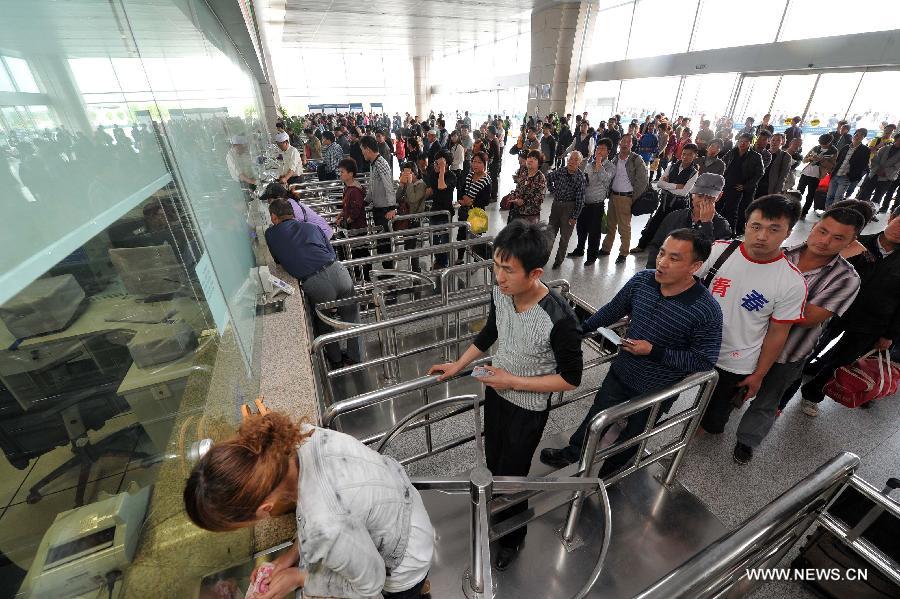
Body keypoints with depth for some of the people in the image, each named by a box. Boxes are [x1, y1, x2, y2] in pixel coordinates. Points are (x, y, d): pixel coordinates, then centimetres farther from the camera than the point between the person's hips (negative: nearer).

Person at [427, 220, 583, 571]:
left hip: (529, 407, -5)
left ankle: (512, 537, 48)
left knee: (511, 475, 15)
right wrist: (458, 366, 9)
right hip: (496, 391, 6)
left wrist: (513, 381, -22)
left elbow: (571, 378, -20)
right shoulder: (500, 293, -18)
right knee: (493, 461, 27)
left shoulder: (558, 318, -34)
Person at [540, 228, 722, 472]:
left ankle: (611, 466, 50)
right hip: (621, 371, 4)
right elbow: (613, 310, 2)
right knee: (597, 413, 23)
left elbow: (705, 361, -19)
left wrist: (654, 351, -26)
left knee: (634, 430, 22)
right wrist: (581, 329, 5)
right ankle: (573, 452, 47)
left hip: (656, 390, -4)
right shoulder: (642, 280, -14)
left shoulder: (706, 310, -27)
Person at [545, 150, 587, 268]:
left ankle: (559, 260, 18)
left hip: (569, 207, -4)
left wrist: (574, 217, -14)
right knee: (550, 233, 10)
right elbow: (548, 178, 19)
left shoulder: (581, 177, -13)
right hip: (556, 204, 4)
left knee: (564, 236, 6)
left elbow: (580, 199, -13)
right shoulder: (560, 171, -3)